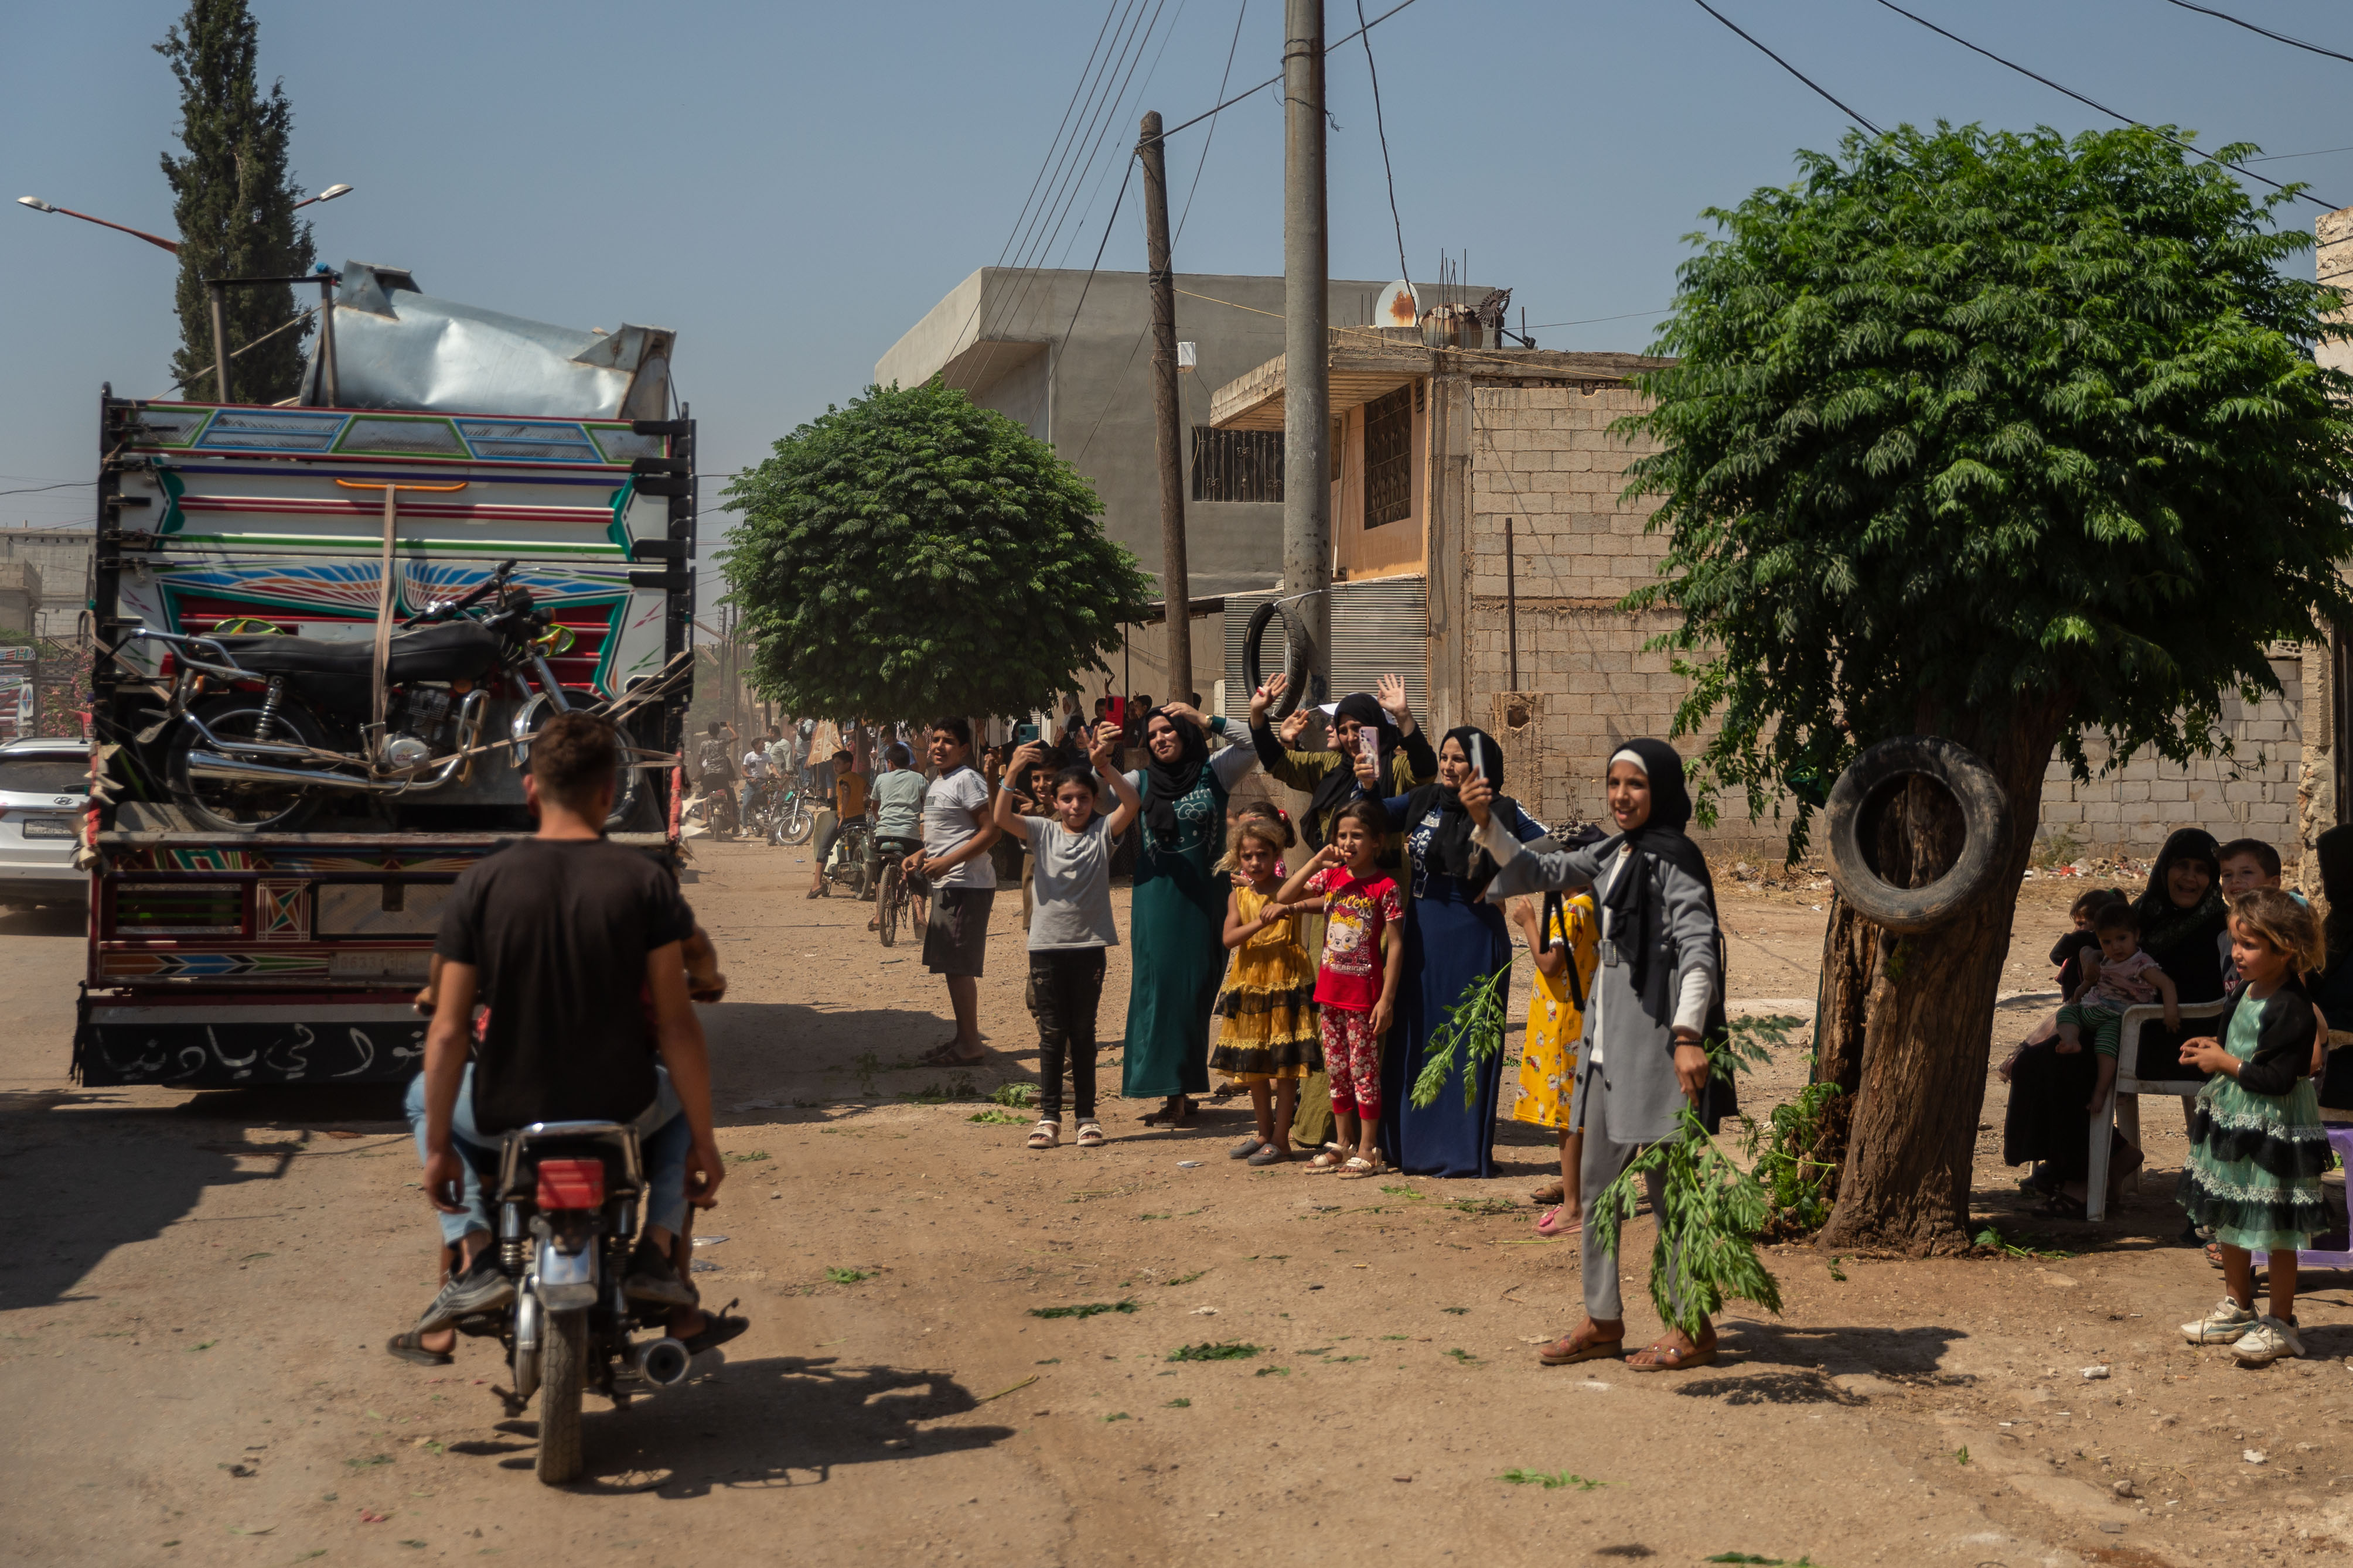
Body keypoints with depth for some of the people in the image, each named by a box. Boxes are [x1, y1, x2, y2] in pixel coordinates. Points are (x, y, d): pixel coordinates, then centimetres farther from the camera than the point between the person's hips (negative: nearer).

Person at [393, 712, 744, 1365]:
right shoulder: (644, 881, -9)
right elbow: (676, 1023, -9)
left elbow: (449, 1030, -6)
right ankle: (656, 1251, 14)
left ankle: (481, 1256, 13)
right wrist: (704, 1145, 0)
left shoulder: (481, 883, -7)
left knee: (431, 1099, 34)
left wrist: (437, 1150, 5)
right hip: (622, 1110, 0)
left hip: (505, 1115, 0)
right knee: (680, 1097, 34)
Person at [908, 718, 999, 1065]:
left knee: (959, 966, -9)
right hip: (945, 885, 10)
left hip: (967, 886, -10)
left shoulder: (967, 780, -11)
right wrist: (921, 855, 11)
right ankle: (962, 1037, 22)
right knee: (950, 965, 13)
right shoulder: (937, 785, 18)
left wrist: (947, 862, -23)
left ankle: (971, 1046, -4)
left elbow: (990, 832, -17)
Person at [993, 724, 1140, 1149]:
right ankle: (1049, 1116, 9)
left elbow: (1133, 803, -16)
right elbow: (1001, 818, -14)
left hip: (1089, 944, 0)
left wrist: (1106, 767, -30)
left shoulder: (1103, 832, 1)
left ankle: (1086, 1115, 14)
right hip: (1046, 944, 1)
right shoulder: (1042, 832, 3)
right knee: (1052, 1033, 5)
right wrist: (1013, 774, -29)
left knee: (1083, 1032, 7)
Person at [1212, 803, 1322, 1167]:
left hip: (1286, 985, -4)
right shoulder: (1239, 895, 3)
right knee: (1252, 1064, 12)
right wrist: (1260, 923, -25)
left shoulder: (1289, 891, -5)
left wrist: (1285, 908, -28)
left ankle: (1281, 1139, 6)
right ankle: (1265, 1132, 28)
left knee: (1285, 1063, -2)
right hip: (1249, 984, 4)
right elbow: (1229, 939, -11)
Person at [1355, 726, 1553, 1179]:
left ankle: (1466, 1150, 12)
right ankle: (1415, 1144, 21)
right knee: (1417, 1037, 10)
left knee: (1469, 1041, 3)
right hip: (1422, 935, 4)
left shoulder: (1502, 812, -4)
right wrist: (1367, 785, -16)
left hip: (1474, 939, -4)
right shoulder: (1423, 803, 5)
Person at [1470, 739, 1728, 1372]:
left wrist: (1689, 1035, -27)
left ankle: (1694, 1328, 9)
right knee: (1596, 1182, 13)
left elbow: (1698, 947, -18)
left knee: (1668, 1186, -2)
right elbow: (1536, 871, 23)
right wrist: (1486, 821, 9)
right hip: (1608, 1043, 9)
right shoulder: (1611, 856, 13)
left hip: (1657, 1044, -9)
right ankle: (1603, 1319, 23)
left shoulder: (1673, 859, -11)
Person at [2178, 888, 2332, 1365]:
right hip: (2230, 1120, 9)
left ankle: (2280, 1323, 14)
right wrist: (2209, 1048, 2)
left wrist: (2226, 1063, -17)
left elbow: (2279, 1079, -26)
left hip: (2272, 1129, -9)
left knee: (2274, 1231, 2)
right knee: (2226, 1222, 18)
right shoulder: (2245, 992, 6)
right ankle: (2239, 1308, 34)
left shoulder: (2292, 1009, -22)